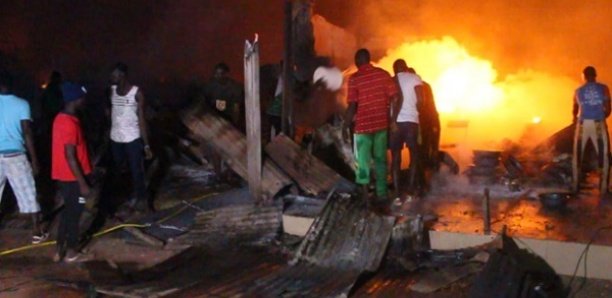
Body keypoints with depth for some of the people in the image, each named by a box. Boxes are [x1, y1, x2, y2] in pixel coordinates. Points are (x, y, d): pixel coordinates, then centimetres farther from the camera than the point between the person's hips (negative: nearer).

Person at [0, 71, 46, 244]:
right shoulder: (21, 104, -6)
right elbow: (27, 133, -9)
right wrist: (34, 159, -4)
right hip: (16, 155, -2)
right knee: (28, 194, 7)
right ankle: (37, 233, 11)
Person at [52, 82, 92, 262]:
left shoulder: (60, 118, 6)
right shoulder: (70, 124, -24)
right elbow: (70, 158, -25)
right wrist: (83, 183, -20)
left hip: (62, 176, 9)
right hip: (72, 178, -9)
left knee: (67, 211, 19)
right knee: (74, 214, 7)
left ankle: (60, 250, 24)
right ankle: (71, 251, 20)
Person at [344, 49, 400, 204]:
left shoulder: (354, 78, -9)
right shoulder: (383, 74, 1)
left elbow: (352, 105, -12)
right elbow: (395, 98, -2)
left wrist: (346, 126, -3)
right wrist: (392, 119, 8)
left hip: (363, 125, -3)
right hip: (382, 123, 4)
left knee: (363, 161, 4)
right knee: (380, 158, 15)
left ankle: (365, 195, 2)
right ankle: (382, 192, 21)